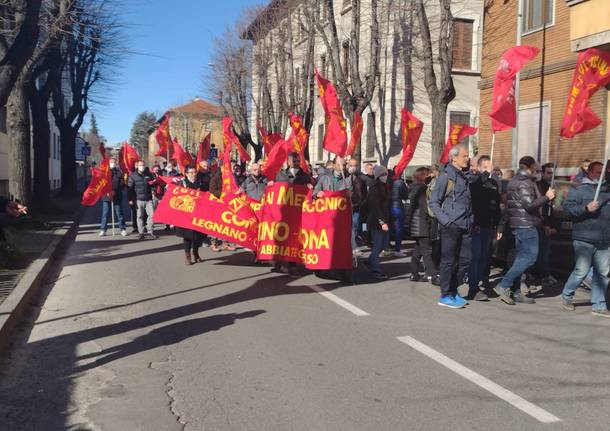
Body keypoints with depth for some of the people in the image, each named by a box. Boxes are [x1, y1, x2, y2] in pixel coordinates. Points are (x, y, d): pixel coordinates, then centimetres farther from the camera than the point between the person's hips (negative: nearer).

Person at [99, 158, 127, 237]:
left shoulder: (119, 172, 4)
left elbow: (122, 184, -2)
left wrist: (115, 191, -15)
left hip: (117, 196, -1)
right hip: (106, 196, 1)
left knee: (119, 214, 5)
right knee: (105, 214, 3)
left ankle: (123, 229, 11)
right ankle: (103, 230, 9)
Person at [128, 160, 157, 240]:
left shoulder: (148, 174, 10)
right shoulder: (133, 176, 0)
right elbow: (130, 187, -2)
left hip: (148, 199, 3)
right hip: (139, 199, -2)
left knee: (151, 214, -3)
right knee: (140, 216, 3)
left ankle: (150, 231, 8)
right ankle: (141, 233, 10)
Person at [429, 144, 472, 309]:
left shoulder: (466, 176, 15)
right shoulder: (446, 177, -7)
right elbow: (433, 202, -7)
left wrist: (472, 220, 13)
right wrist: (445, 220, -15)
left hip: (465, 226, 7)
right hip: (451, 226, -7)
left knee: (465, 260, 9)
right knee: (449, 261, 0)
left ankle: (453, 290, 24)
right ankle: (445, 296, 10)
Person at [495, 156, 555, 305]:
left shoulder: (516, 180, 18)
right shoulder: (525, 182, -14)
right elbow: (529, 204, -22)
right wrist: (547, 197, -10)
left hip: (518, 224, 10)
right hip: (526, 224, -10)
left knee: (521, 257, 11)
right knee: (530, 256, -10)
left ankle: (516, 292, 12)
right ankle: (503, 285, -14)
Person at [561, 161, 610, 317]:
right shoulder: (579, 189, 0)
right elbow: (568, 208, -11)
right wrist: (586, 208, -21)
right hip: (584, 239, -6)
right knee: (581, 271, -5)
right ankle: (567, 296, 17)